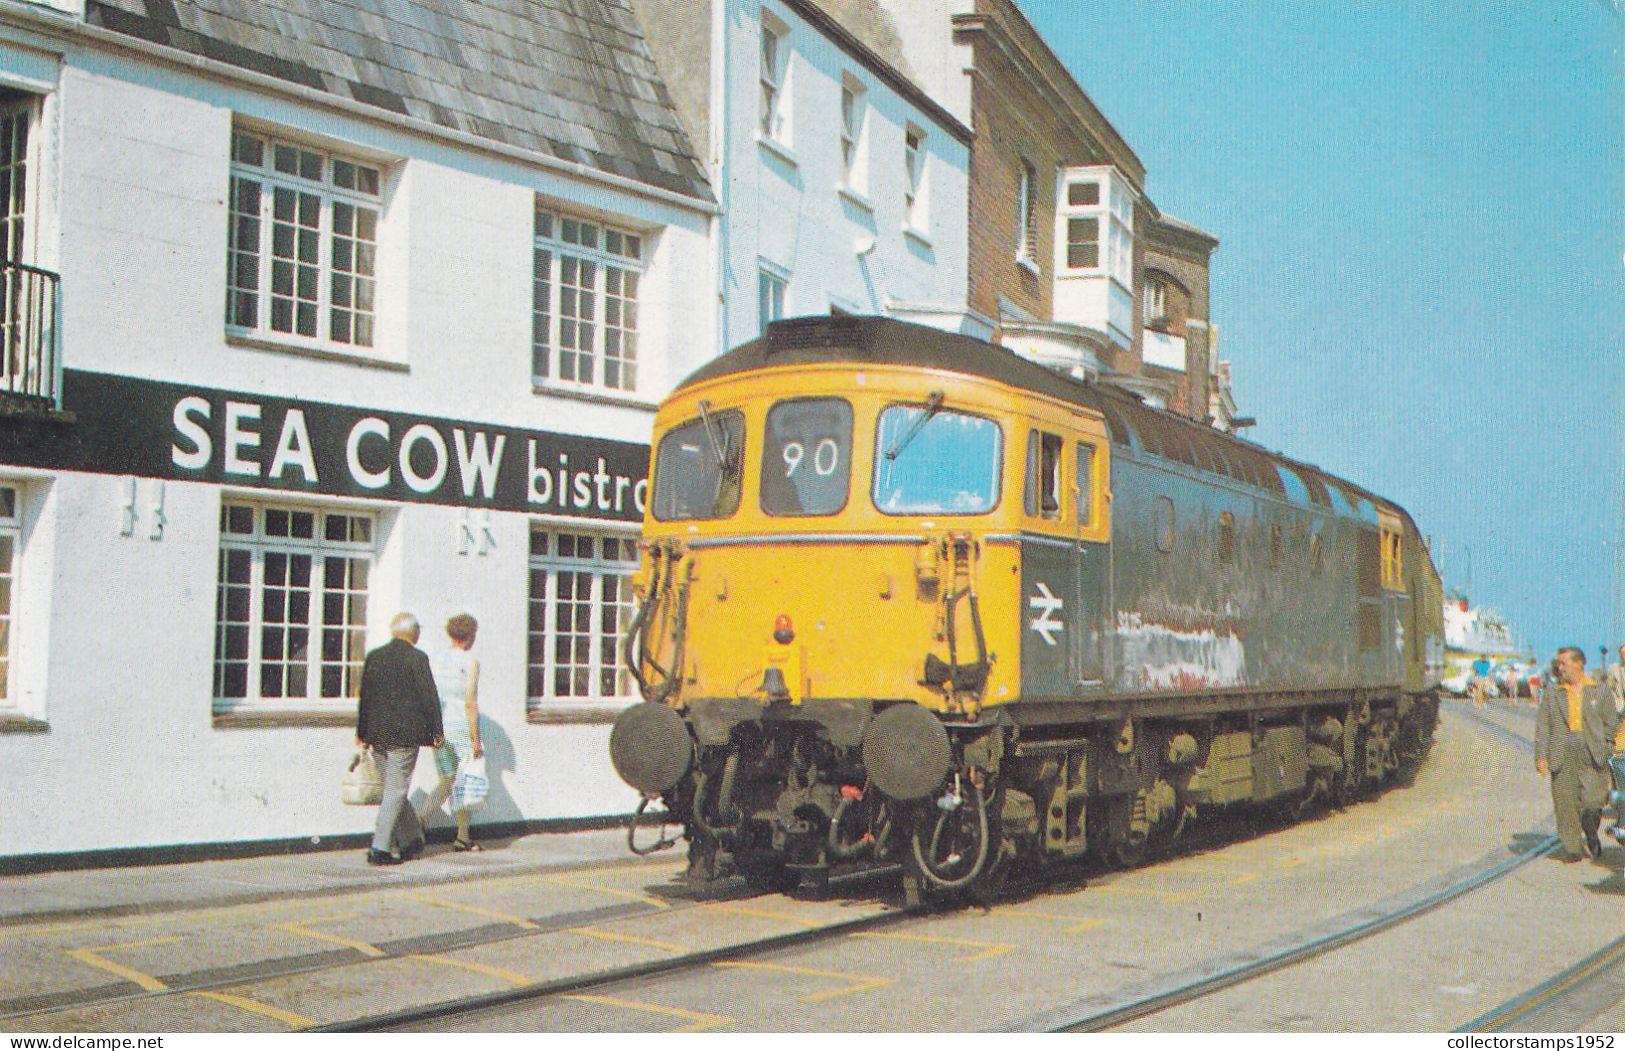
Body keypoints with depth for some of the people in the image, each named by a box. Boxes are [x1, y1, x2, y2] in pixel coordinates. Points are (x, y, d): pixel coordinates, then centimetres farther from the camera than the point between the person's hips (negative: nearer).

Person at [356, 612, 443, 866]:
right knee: (395, 790, -1)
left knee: (393, 788, 17)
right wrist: (437, 731, -1)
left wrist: (362, 732, 15)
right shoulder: (417, 658, -9)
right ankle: (380, 849, -4)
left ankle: (412, 839, 26)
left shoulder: (374, 657, 6)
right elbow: (429, 696, -9)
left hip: (377, 734, 6)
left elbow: (365, 696, 9)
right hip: (405, 733, -6)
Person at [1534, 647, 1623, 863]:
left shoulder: (1600, 691, 8)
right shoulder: (1552, 693, 10)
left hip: (1592, 756, -1)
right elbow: (1542, 727, 7)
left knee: (1593, 802, -7)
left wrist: (1602, 747, 3)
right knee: (1566, 804, -1)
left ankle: (1591, 835, 22)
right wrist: (1541, 756, -1)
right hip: (1562, 755, 1)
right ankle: (1572, 849, 8)